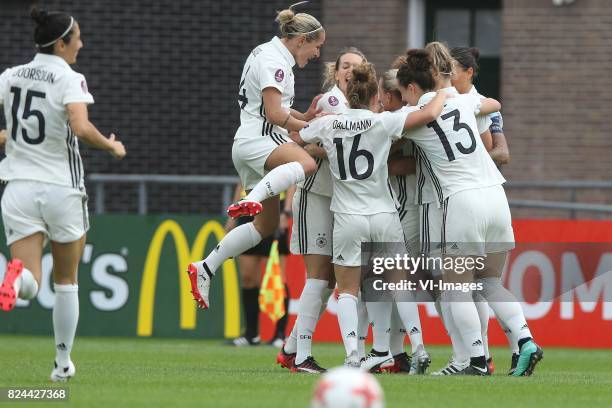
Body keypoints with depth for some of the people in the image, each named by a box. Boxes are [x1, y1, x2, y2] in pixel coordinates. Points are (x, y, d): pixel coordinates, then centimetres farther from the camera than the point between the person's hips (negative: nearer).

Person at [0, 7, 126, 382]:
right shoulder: (70, 80, -10)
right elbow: (81, 128, -25)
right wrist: (112, 146, -7)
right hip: (62, 189, -3)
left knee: (30, 284, -4)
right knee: (67, 281, 17)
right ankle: (63, 363, 22)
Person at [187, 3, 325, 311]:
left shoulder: (272, 54, 23)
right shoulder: (273, 60, -9)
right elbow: (274, 114, -17)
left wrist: (306, 116, 14)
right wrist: (310, 128, -6)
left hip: (252, 144, 10)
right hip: (257, 139, -10)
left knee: (266, 225, 13)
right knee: (306, 163, -38)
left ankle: (204, 269, 15)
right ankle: (251, 201, -59)